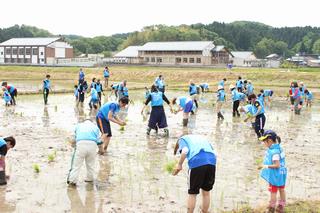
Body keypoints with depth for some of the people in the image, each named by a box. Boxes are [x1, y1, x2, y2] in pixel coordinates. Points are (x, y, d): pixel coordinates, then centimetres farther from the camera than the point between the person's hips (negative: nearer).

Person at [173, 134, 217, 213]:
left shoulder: (182, 139, 20)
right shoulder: (202, 138, 36)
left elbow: (185, 151, -4)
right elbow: (213, 153, 22)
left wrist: (179, 165, 5)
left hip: (197, 163, -5)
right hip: (211, 162, 5)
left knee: (192, 193, 8)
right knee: (206, 192, 18)